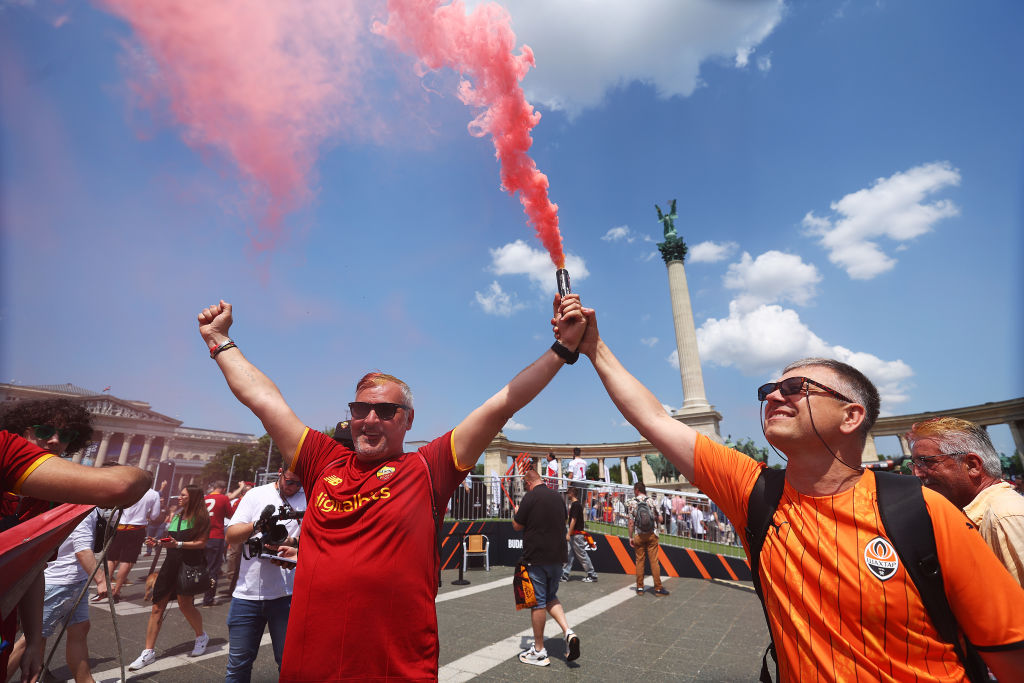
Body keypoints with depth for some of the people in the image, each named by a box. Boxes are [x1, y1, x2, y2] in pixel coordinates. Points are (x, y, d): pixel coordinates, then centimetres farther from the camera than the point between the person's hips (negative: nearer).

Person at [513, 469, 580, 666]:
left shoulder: (530, 497, -12)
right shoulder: (558, 497, 7)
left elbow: (517, 526, -7)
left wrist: (517, 512, 13)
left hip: (536, 557, -6)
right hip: (557, 556, 6)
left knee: (538, 602, 5)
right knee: (551, 597, 22)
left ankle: (539, 651, 16)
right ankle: (568, 632, 5)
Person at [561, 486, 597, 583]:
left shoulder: (575, 504, -17)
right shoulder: (575, 504, 13)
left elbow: (573, 520, -20)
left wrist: (568, 534, -18)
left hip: (577, 534, -10)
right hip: (574, 534, 10)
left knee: (582, 555, -1)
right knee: (568, 554, 9)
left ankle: (592, 575, 9)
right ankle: (565, 575, 12)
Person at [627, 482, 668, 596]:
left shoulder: (632, 502, -3)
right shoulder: (652, 501, -1)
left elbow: (631, 522, -4)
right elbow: (659, 518, 1)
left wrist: (631, 537, 2)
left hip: (638, 535, 0)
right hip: (652, 534, 0)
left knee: (639, 561, 8)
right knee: (654, 561, 4)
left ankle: (640, 587, 13)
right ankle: (658, 588, 6)